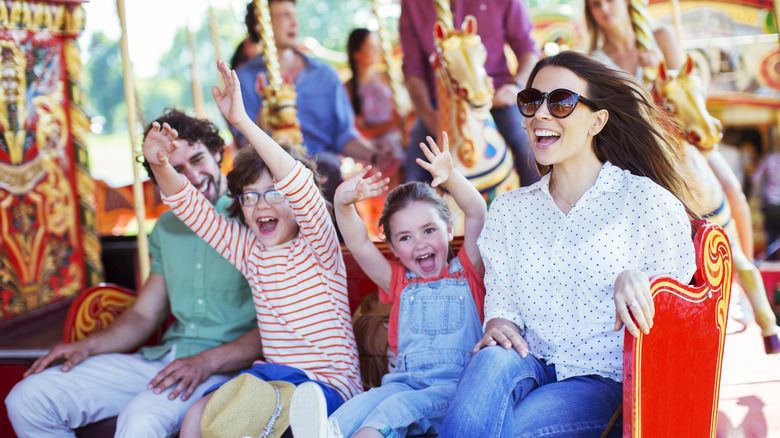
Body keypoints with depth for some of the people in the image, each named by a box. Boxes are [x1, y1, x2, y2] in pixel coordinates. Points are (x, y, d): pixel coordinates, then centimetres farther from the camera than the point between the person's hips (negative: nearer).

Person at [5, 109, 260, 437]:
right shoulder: (167, 226, 17)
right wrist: (88, 346, 3)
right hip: (164, 357, 7)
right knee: (29, 398, -6)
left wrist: (207, 362, -23)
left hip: (226, 368, -7)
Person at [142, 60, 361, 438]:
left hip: (330, 384, -6)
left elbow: (301, 186, -27)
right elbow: (190, 206, 10)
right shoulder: (249, 249, 10)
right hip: (278, 378, 6)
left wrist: (242, 121, -35)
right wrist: (160, 166, -12)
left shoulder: (317, 247, -8)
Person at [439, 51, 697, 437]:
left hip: (606, 383, -4)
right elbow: (500, 299, 15)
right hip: (532, 368, 4)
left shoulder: (648, 202, 1)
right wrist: (498, 323, -9)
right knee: (493, 361, -33)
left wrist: (633, 277, -17)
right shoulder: (509, 210, 15)